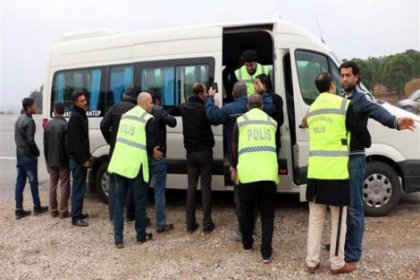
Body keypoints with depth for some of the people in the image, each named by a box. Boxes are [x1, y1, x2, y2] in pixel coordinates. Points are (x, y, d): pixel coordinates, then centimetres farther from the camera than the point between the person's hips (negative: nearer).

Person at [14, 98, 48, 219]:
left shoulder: (19, 119, 13)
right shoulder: (29, 121, -17)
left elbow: (17, 137, 17)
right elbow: (30, 140, -21)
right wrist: (36, 152, -7)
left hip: (19, 155, 9)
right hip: (28, 156, -9)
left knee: (20, 182, 8)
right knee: (33, 182, 2)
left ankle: (19, 210, 11)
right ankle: (37, 207, 13)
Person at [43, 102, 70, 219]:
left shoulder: (48, 124, 4)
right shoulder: (65, 125, -14)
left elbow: (45, 143, 9)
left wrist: (47, 159, 17)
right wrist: (69, 158, -2)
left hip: (51, 160, 5)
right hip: (63, 160, -5)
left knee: (53, 185, 13)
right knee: (64, 186, 1)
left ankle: (53, 210, 18)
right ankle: (63, 211, 2)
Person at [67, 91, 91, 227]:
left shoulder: (81, 115, 16)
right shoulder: (75, 118, -16)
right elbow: (75, 142, -21)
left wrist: (87, 156, 18)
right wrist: (84, 159, -21)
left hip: (81, 158, 10)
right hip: (78, 159, -10)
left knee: (80, 186, 16)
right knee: (78, 188, -6)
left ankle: (78, 213, 26)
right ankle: (76, 218, 1)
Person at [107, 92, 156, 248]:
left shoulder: (125, 115, 15)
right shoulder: (148, 119, -6)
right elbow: (149, 145, -9)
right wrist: (151, 153, 13)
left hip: (118, 164, 6)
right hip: (135, 166, -6)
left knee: (119, 201, 12)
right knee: (140, 201, 10)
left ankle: (118, 239, 14)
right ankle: (141, 236, 23)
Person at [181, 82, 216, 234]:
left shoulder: (184, 107, 1)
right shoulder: (204, 108, -15)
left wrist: (209, 99, 12)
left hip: (190, 152, 4)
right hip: (204, 152, -4)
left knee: (191, 187, 9)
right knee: (205, 187, 2)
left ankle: (190, 224, 12)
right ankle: (207, 224, 7)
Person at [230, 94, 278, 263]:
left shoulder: (241, 121, 7)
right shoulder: (271, 122, 15)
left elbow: (234, 147, 8)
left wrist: (234, 167, 19)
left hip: (247, 173, -1)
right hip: (268, 173, 2)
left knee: (246, 211, 17)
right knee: (267, 213, 10)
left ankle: (247, 243, 32)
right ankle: (266, 252, 9)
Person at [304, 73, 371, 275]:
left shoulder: (311, 109, 14)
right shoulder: (343, 104, -5)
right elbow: (360, 130, 1)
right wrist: (367, 143, 22)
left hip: (315, 171, 5)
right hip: (336, 172, -5)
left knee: (315, 219, 14)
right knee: (338, 221, 9)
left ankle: (312, 262, 20)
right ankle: (337, 264, 20)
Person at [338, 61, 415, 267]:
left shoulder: (361, 97, -10)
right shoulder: (341, 98, 13)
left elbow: (377, 111, -31)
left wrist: (395, 122, -50)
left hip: (354, 159, -8)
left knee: (353, 208, -2)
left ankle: (352, 255, 7)